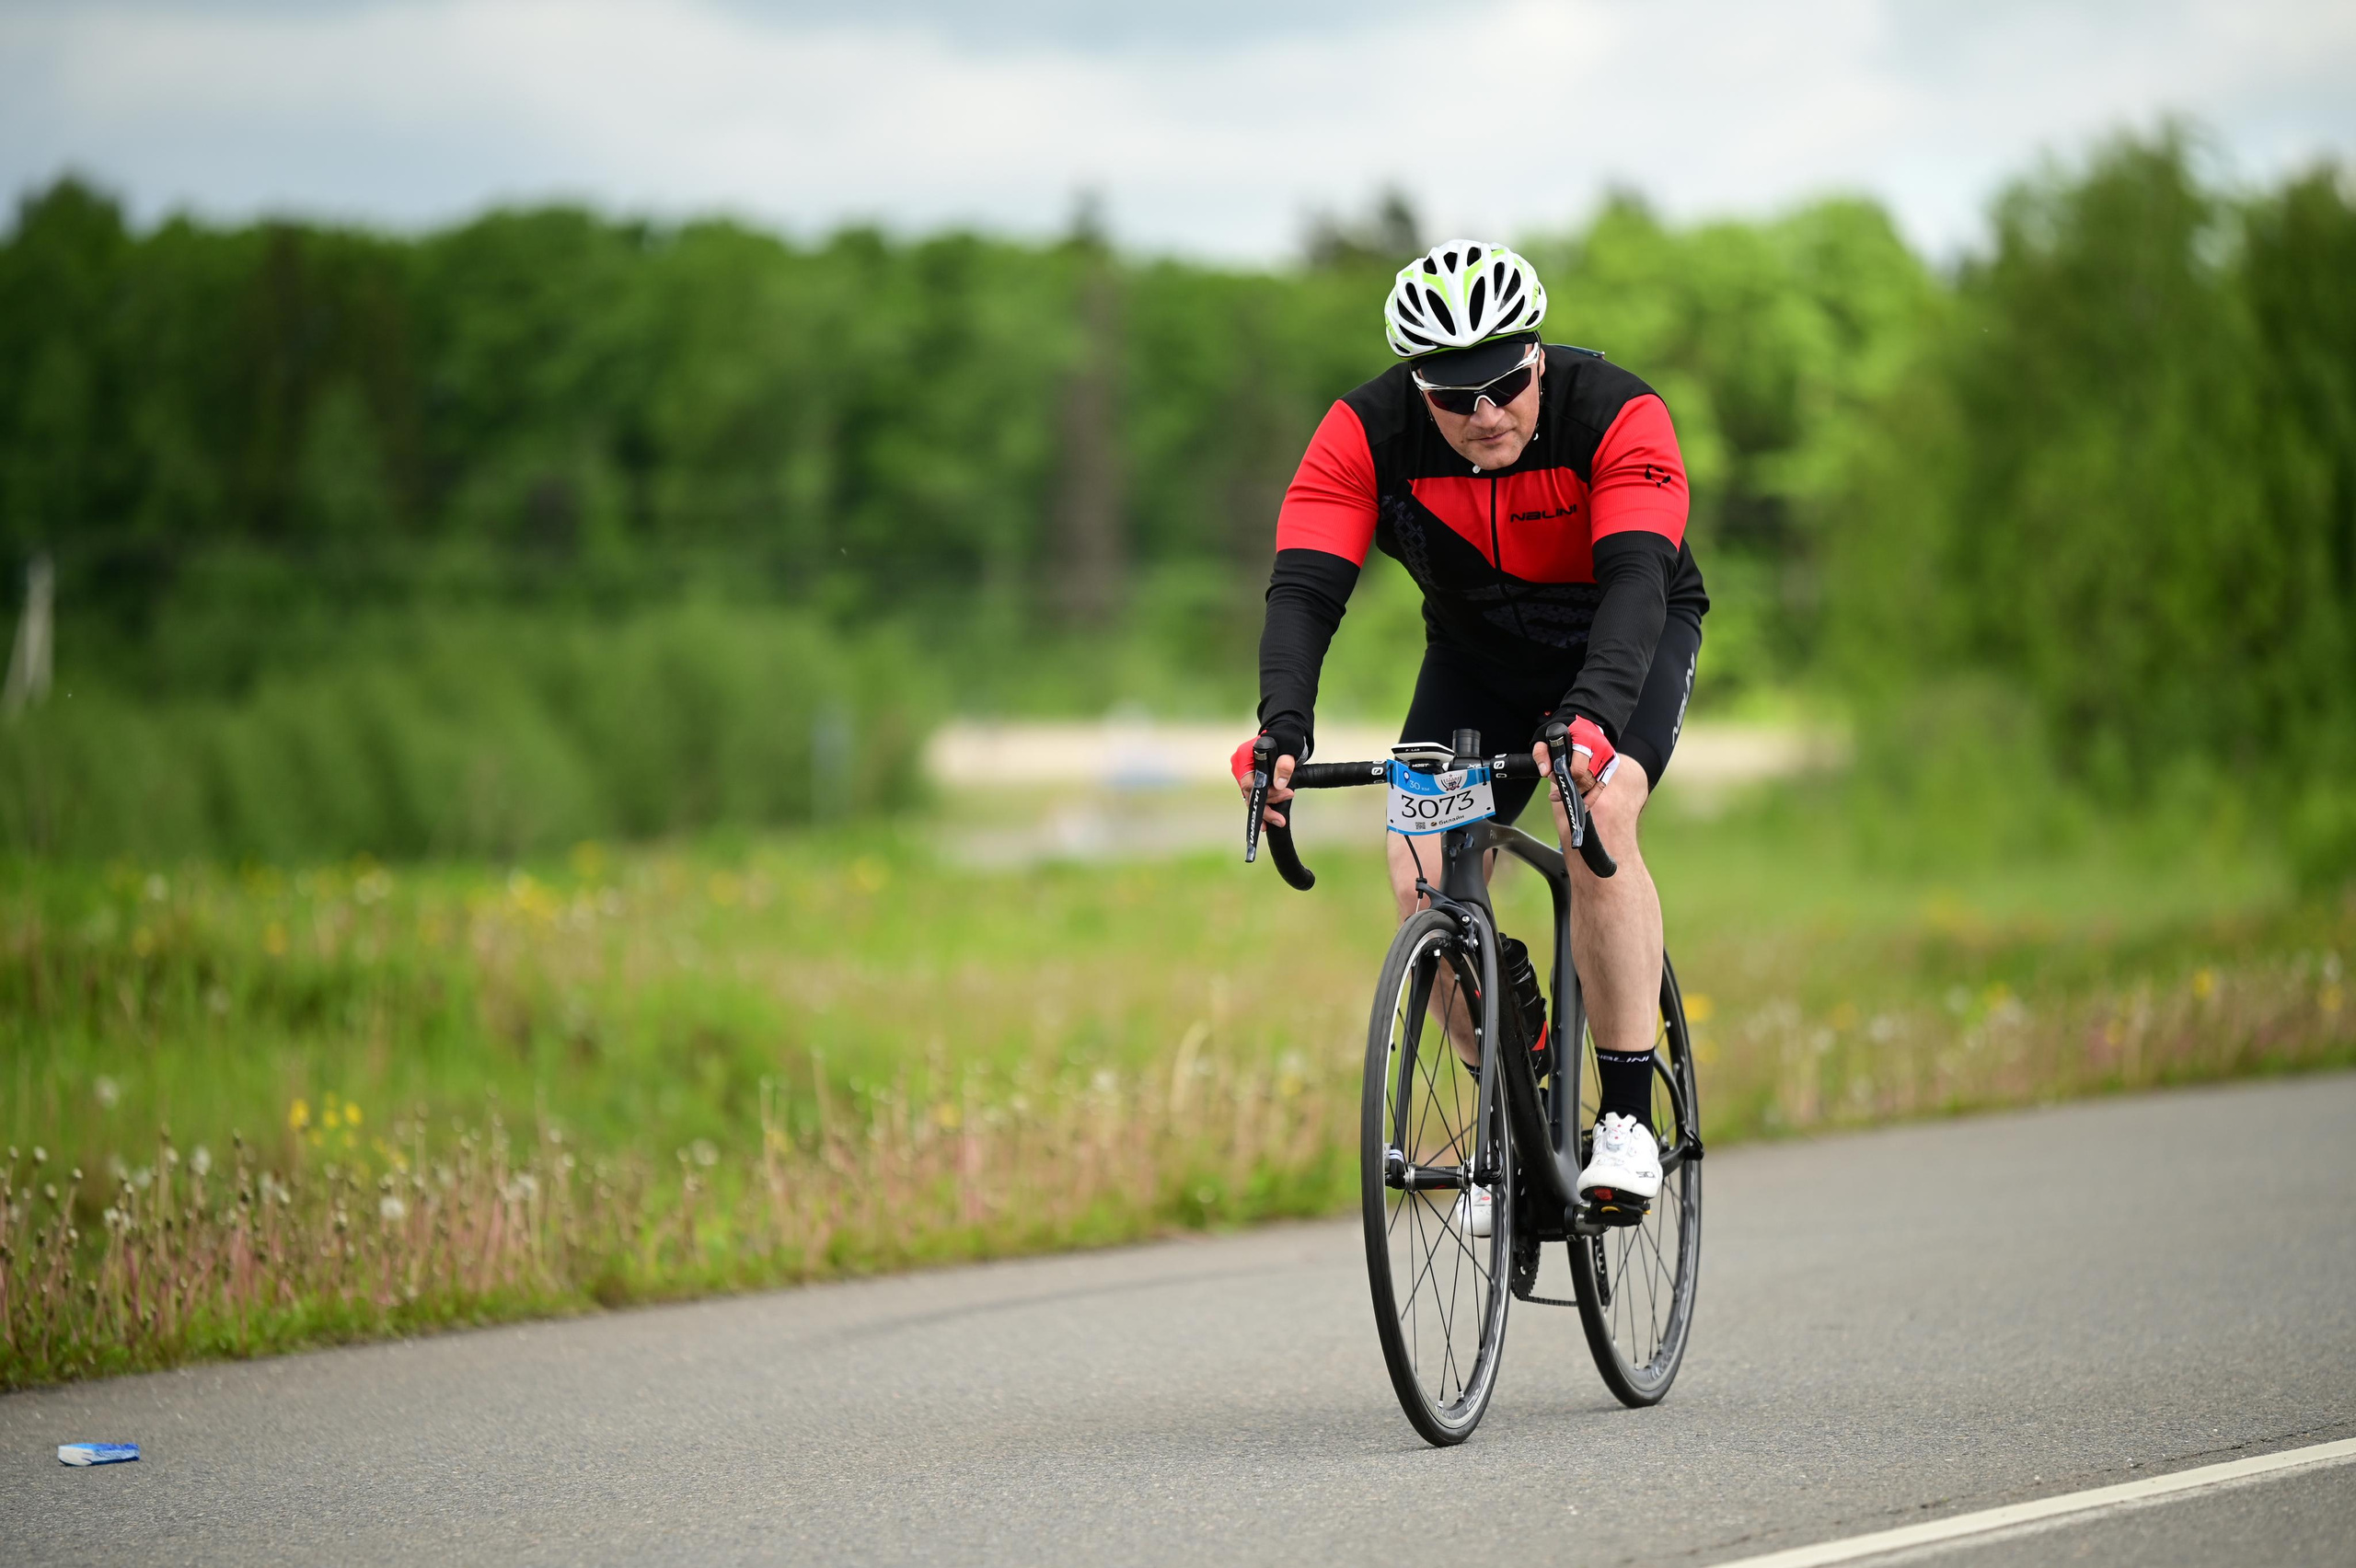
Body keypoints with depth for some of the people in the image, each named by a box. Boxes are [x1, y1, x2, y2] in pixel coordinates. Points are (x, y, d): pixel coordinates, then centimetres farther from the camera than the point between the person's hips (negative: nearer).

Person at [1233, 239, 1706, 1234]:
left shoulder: (1615, 414, -31)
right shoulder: (1367, 434, -24)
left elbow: (1636, 580, -42)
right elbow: (1304, 589, -30)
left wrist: (1590, 717, -60)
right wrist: (1282, 731, -48)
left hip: (1631, 639, -3)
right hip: (1477, 654, 3)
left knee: (1596, 812, -31)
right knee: (1421, 878, -17)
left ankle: (1629, 1118, -22)